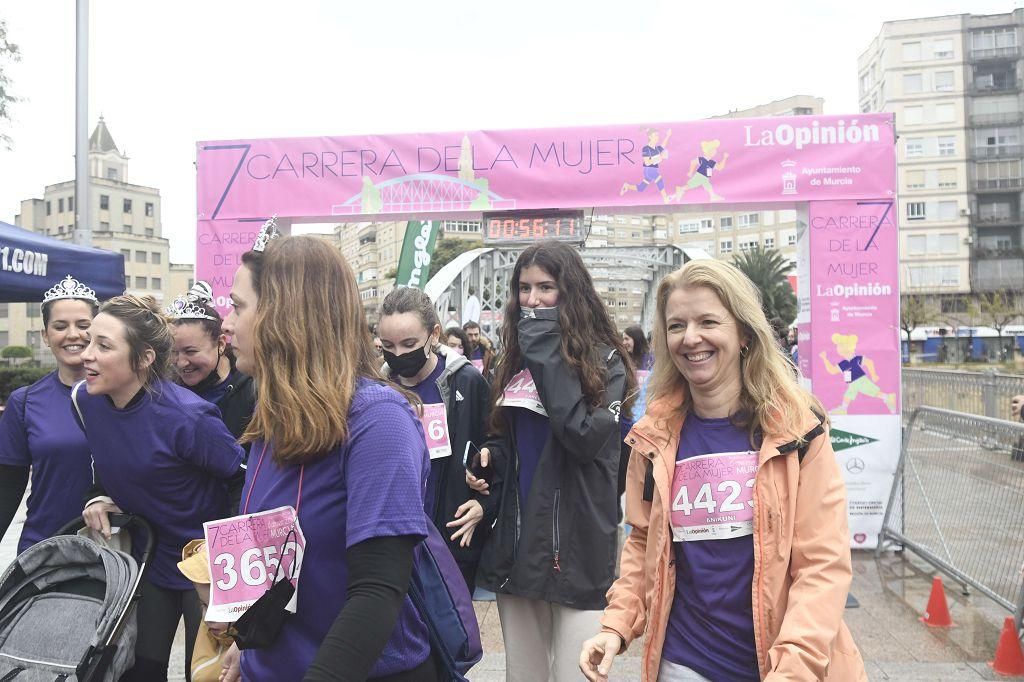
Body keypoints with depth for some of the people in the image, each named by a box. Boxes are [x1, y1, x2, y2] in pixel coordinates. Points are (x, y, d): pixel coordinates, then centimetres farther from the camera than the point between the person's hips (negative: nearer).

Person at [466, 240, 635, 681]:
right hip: (516, 538, 6)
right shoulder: (515, 358, 11)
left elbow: (584, 437, -22)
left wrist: (548, 355, -19)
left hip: (576, 543, -5)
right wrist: (487, 455, -1)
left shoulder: (603, 360, -6)